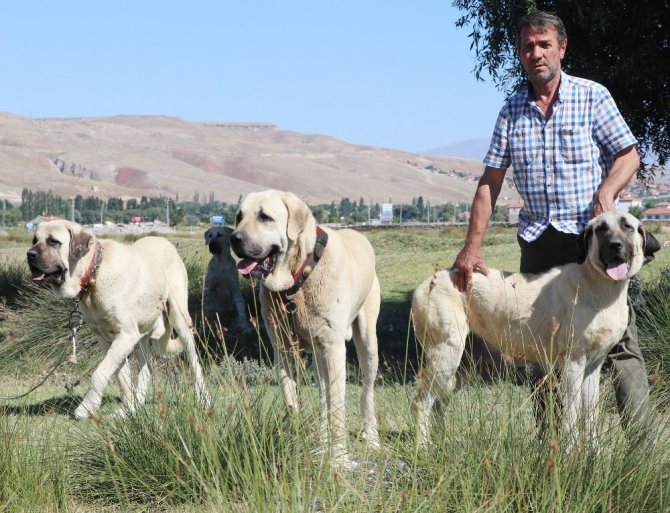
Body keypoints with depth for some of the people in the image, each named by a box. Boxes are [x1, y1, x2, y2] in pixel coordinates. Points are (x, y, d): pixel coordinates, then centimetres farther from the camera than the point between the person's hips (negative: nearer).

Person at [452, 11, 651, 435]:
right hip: (538, 242, 4)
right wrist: (472, 247, 3)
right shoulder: (512, 111, 10)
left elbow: (628, 156, 0)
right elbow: (490, 182, 9)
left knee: (620, 342, -9)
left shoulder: (592, 97, 0)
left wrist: (605, 193, -21)